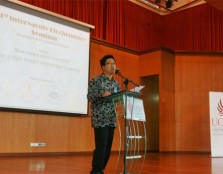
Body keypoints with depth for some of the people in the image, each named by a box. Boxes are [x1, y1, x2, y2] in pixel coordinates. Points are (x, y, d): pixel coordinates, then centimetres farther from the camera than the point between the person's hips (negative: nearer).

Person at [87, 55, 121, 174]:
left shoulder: (116, 83, 17)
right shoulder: (96, 81, -2)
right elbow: (90, 97, -11)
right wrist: (102, 94, -27)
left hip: (112, 120, 7)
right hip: (100, 120, -6)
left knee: (108, 147, 7)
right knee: (101, 147, -10)